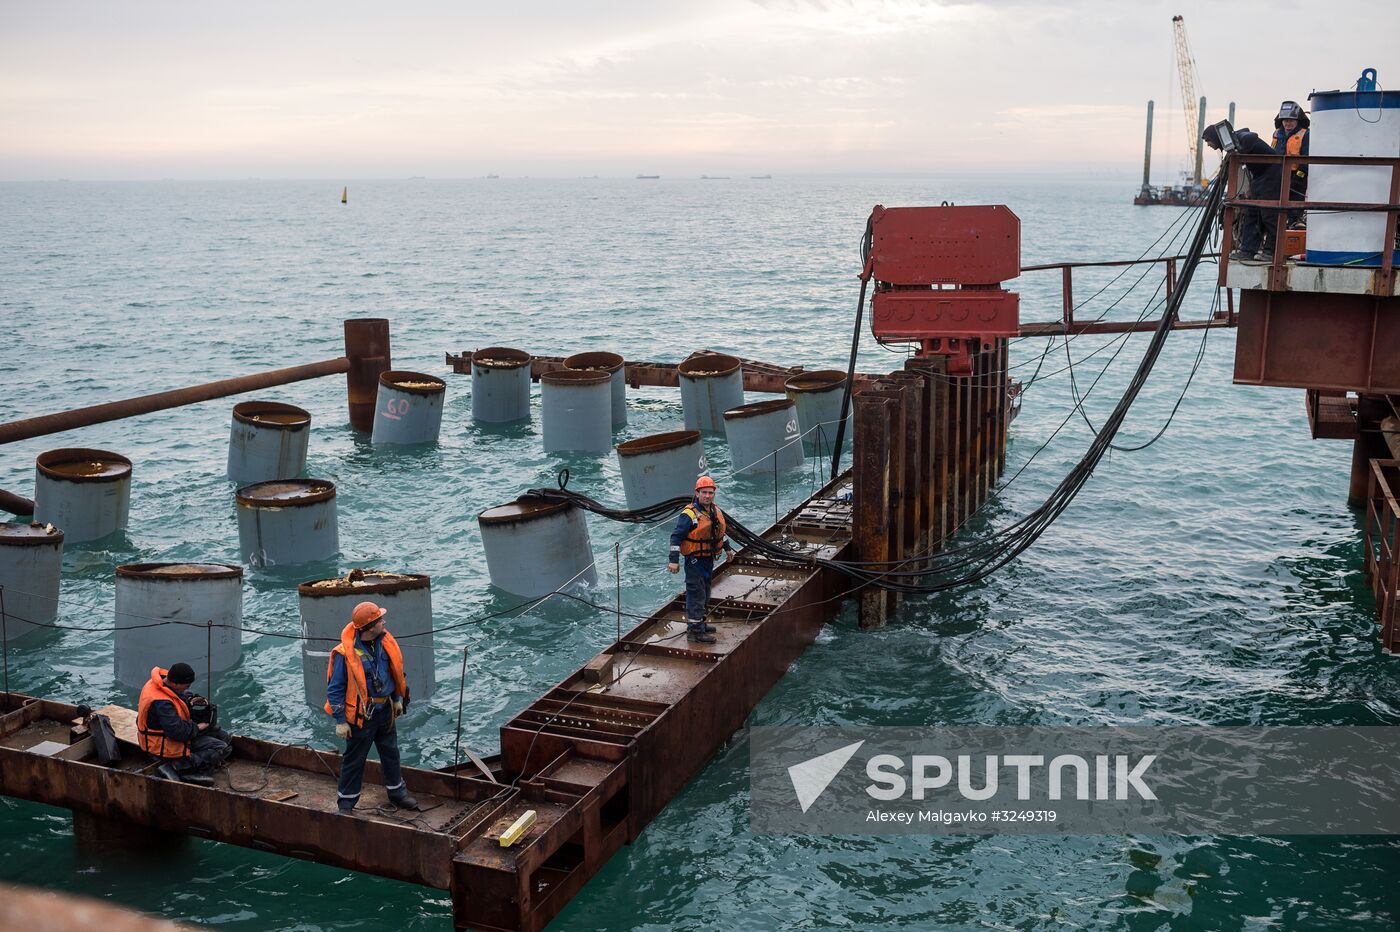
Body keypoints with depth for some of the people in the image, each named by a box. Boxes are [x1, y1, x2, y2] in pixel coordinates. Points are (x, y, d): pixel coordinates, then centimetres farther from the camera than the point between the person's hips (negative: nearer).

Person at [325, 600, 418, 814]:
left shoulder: (384, 642, -4)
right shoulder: (345, 653, -22)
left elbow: (395, 671, 13)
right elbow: (335, 689, -15)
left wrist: (398, 699, 16)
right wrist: (340, 721, -14)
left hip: (385, 709, 6)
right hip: (361, 714, -6)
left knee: (391, 753, 19)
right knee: (354, 759, 7)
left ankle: (397, 793, 36)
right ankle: (346, 801, 22)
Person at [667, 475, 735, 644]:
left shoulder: (716, 511, 7)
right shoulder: (690, 514, -19)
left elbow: (720, 531, 25)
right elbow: (676, 537, -21)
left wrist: (727, 548, 30)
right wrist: (674, 560, -25)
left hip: (709, 559, 8)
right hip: (695, 560, -8)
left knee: (704, 594, 19)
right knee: (696, 595, -6)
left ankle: (698, 622, 33)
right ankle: (695, 631, -1)